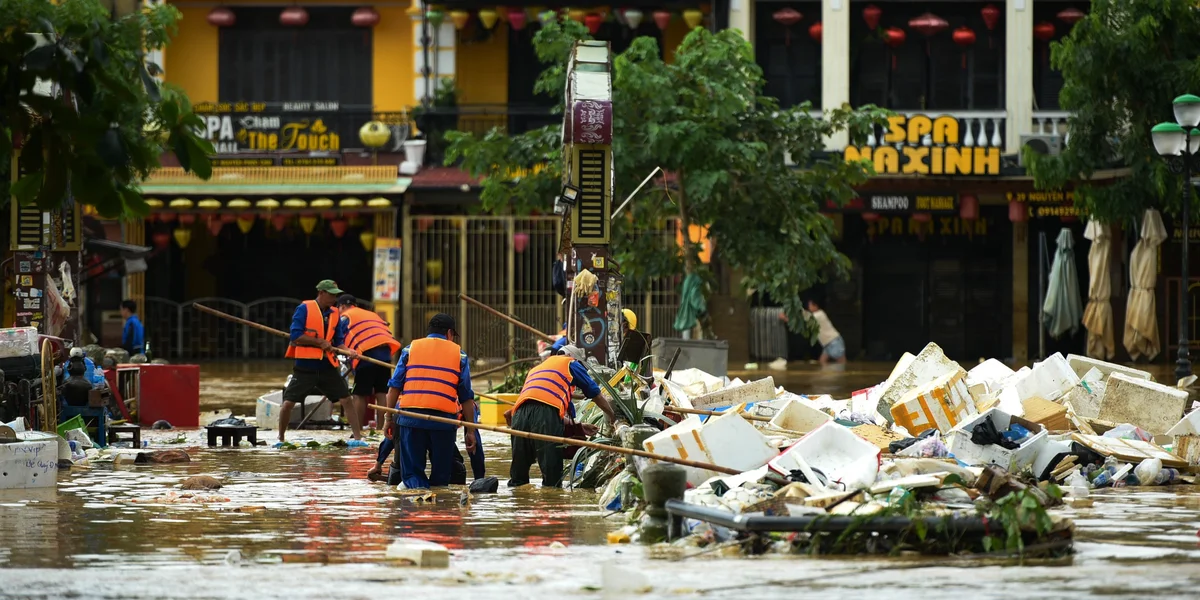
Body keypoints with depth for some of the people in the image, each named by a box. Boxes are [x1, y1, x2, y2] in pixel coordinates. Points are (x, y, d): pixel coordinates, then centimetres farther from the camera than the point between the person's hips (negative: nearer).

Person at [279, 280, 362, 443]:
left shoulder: (334, 315, 8)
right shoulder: (304, 309, -7)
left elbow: (338, 341, 8)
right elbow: (296, 336, -15)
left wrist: (348, 350, -13)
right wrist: (320, 342, -17)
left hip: (328, 367, 4)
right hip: (305, 366, -4)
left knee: (346, 400, -1)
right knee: (288, 403, -4)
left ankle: (358, 437, 3)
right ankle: (280, 438, 14)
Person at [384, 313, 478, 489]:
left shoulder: (410, 349, 14)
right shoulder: (459, 354, 13)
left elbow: (394, 387, 8)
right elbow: (466, 397, 11)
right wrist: (469, 431, 14)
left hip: (410, 415, 1)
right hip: (444, 418, -1)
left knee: (412, 471, 2)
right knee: (441, 477, 5)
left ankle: (415, 485, -24)